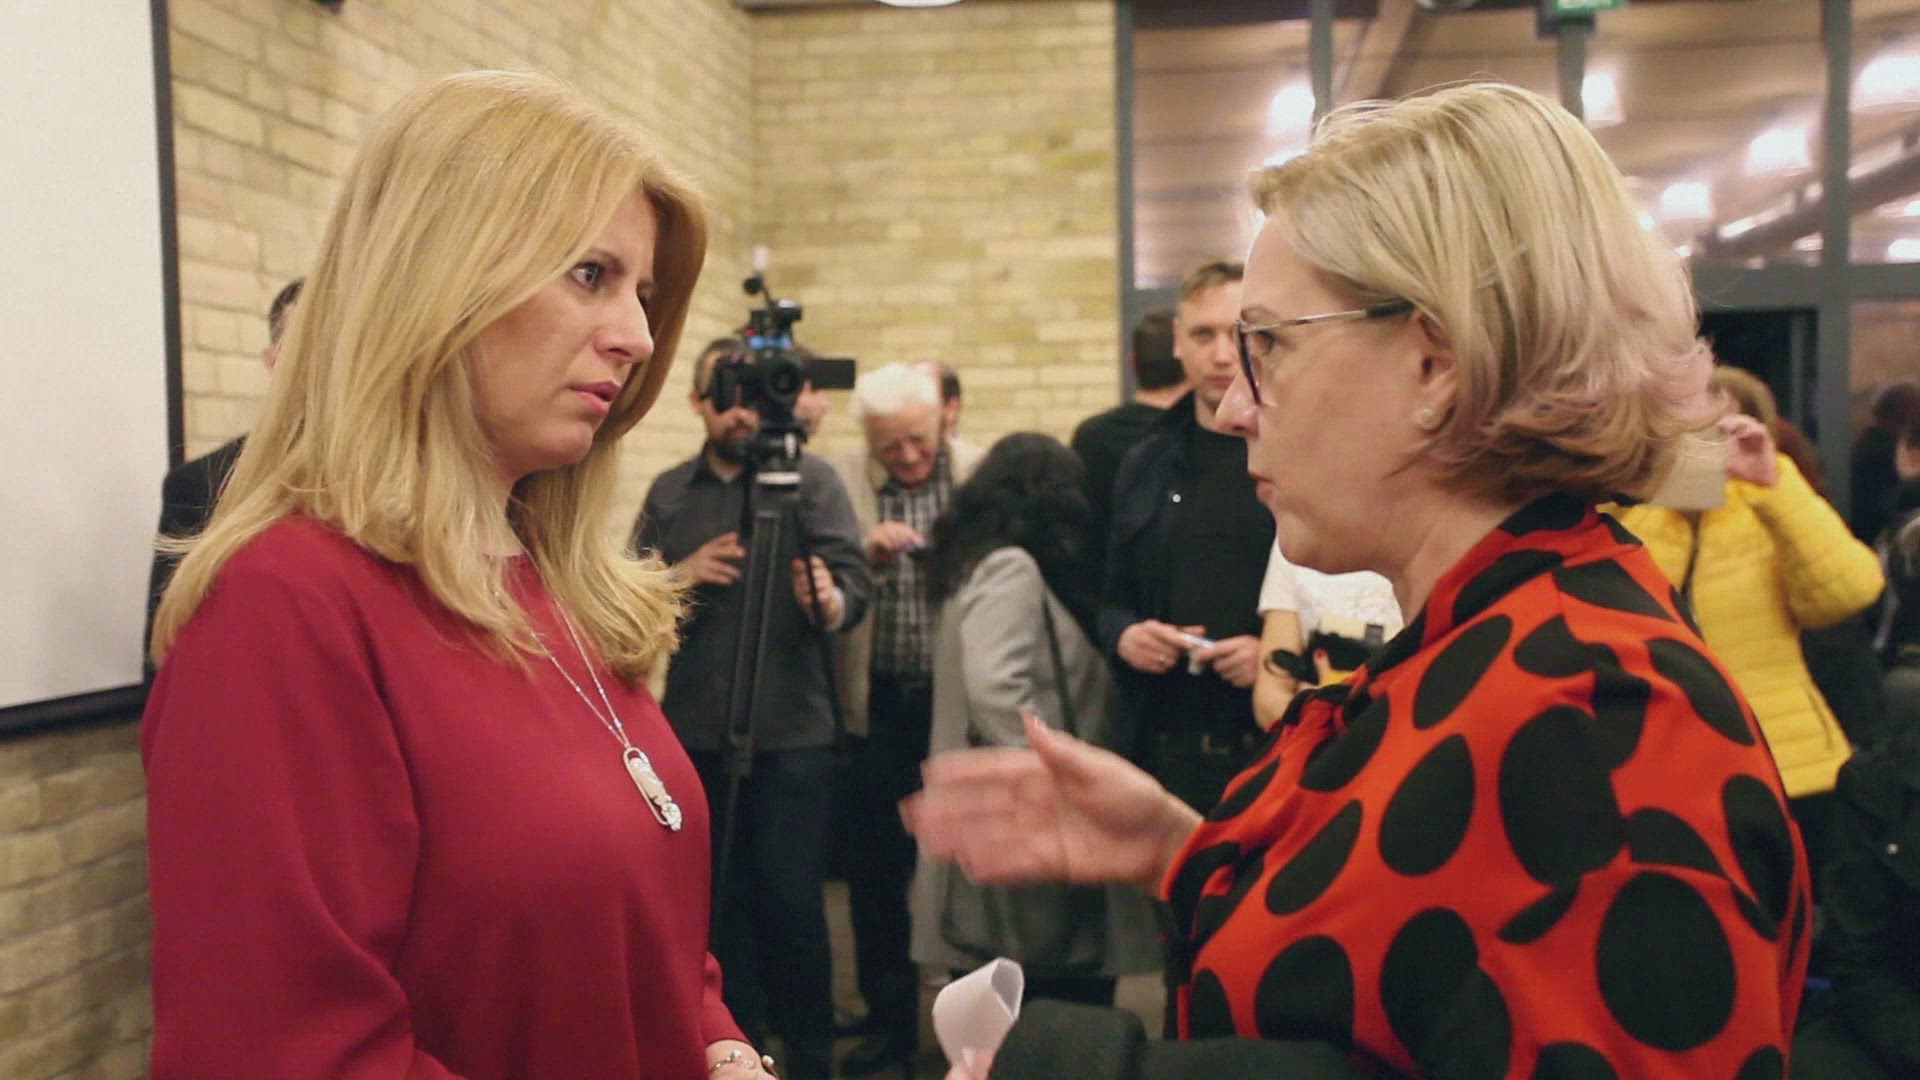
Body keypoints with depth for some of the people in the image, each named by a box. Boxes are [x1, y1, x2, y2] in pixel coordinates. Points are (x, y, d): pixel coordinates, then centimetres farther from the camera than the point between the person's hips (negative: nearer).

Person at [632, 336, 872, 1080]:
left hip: (793, 728, -3)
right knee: (720, 897, 12)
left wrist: (831, 601, -31)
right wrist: (681, 574, -9)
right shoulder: (668, 492, 11)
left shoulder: (810, 477, 1)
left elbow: (856, 578, -9)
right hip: (698, 729, 3)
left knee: (791, 897, -1)